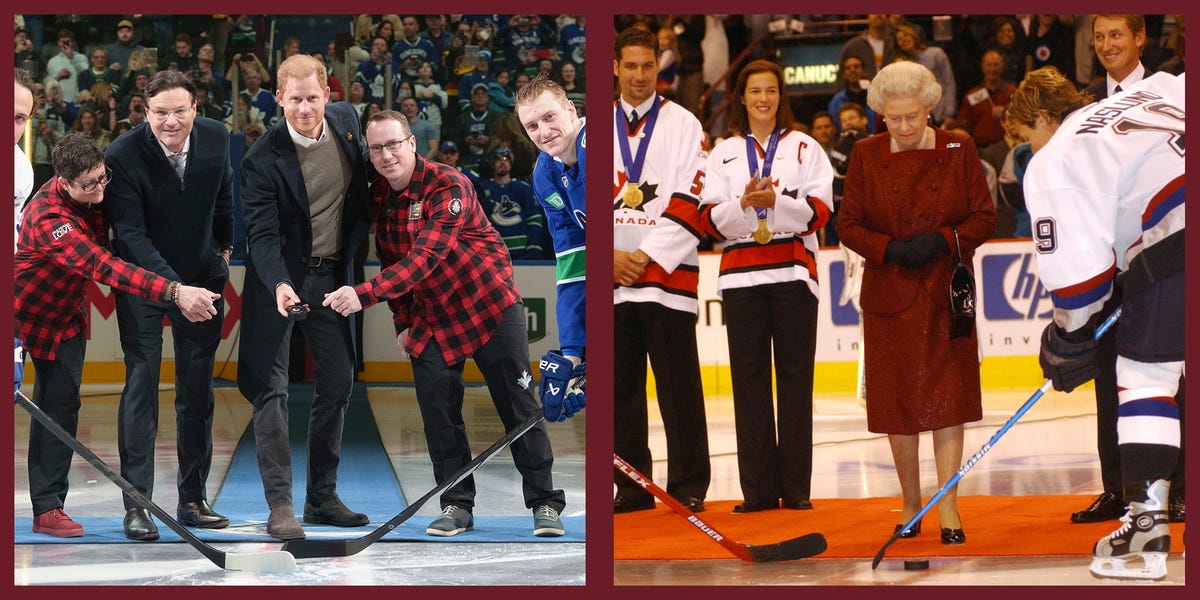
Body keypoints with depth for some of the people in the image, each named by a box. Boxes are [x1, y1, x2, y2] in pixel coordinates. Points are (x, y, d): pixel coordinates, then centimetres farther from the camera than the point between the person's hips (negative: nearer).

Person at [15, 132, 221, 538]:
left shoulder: (97, 191, -11)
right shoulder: (49, 216, -34)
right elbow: (104, 268, -45)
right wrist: (174, 292, -54)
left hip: (67, 312, 6)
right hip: (26, 308, -6)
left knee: (60, 406, 2)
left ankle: (48, 506, 5)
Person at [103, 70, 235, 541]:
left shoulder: (215, 139, -7)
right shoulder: (123, 156, -21)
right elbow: (130, 234, -25)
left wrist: (224, 248, 19)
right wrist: (174, 287, -35)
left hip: (202, 274, 4)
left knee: (198, 389, 7)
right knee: (141, 380, -10)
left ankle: (193, 499, 15)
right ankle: (136, 503, -7)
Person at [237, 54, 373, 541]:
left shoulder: (346, 120, -5)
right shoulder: (263, 160, -21)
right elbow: (262, 233, -25)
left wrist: (353, 242, 12)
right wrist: (279, 285, -40)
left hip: (332, 276, 5)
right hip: (280, 277, -5)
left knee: (338, 385, 9)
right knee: (270, 388, -10)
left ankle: (322, 496, 20)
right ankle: (280, 505, -9)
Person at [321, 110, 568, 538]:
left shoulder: (448, 186, -21)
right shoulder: (379, 197, 1)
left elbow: (426, 257, -33)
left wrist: (364, 294, -42)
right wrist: (402, 321, 6)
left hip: (490, 306, -6)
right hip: (431, 316, 6)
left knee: (519, 406, -4)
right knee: (438, 409, -3)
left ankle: (544, 503, 4)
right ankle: (457, 505, 6)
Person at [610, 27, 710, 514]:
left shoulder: (684, 126, 2)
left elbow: (689, 202, -5)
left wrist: (647, 254, -11)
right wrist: (609, 256, -3)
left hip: (668, 273, -4)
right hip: (612, 276, 4)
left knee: (679, 389, -5)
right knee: (621, 386, 6)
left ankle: (689, 486, 1)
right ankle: (632, 486, 13)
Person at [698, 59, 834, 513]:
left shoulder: (805, 148, 9)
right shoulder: (723, 153, 13)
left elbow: (819, 211, -2)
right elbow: (710, 220, 4)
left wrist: (776, 201, -18)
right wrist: (743, 204, -15)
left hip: (792, 271, -1)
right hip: (741, 272, 1)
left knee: (795, 375, -3)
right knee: (749, 377, -1)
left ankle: (796, 487, 0)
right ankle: (758, 488, 2)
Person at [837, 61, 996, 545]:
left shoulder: (958, 150, 1)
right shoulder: (866, 155, 2)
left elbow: (984, 218, 1)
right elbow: (848, 226, 4)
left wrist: (942, 240, -15)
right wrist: (891, 248, -13)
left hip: (946, 292, -1)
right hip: (889, 294, 1)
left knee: (948, 397, -6)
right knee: (897, 401, 3)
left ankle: (948, 506, -5)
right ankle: (911, 504, 16)